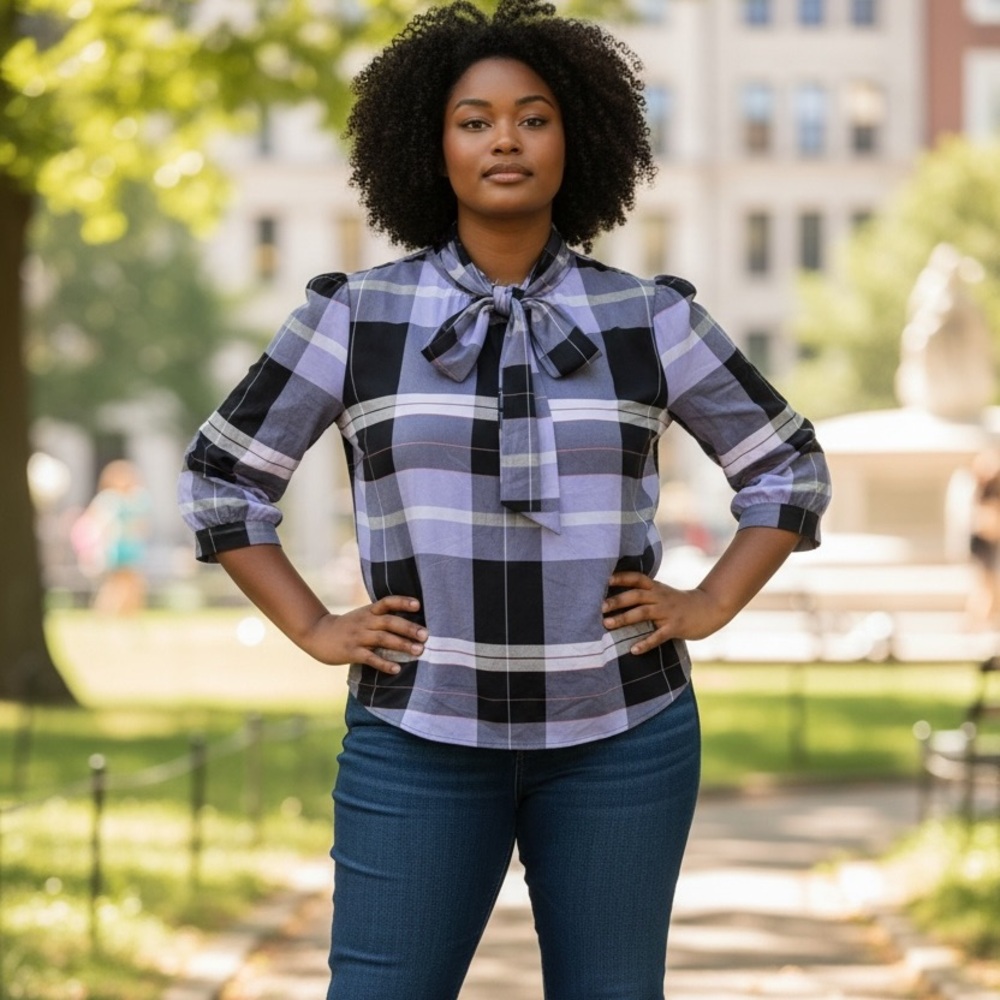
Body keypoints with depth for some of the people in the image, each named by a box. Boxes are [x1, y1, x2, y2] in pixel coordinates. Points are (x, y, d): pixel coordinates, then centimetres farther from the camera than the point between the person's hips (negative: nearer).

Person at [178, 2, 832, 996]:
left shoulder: (647, 318, 1)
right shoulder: (358, 316, -1)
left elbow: (788, 468, 12)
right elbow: (220, 478, 7)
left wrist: (706, 608, -1)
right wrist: (314, 629, -2)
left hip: (617, 730, 1)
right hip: (424, 733, -1)